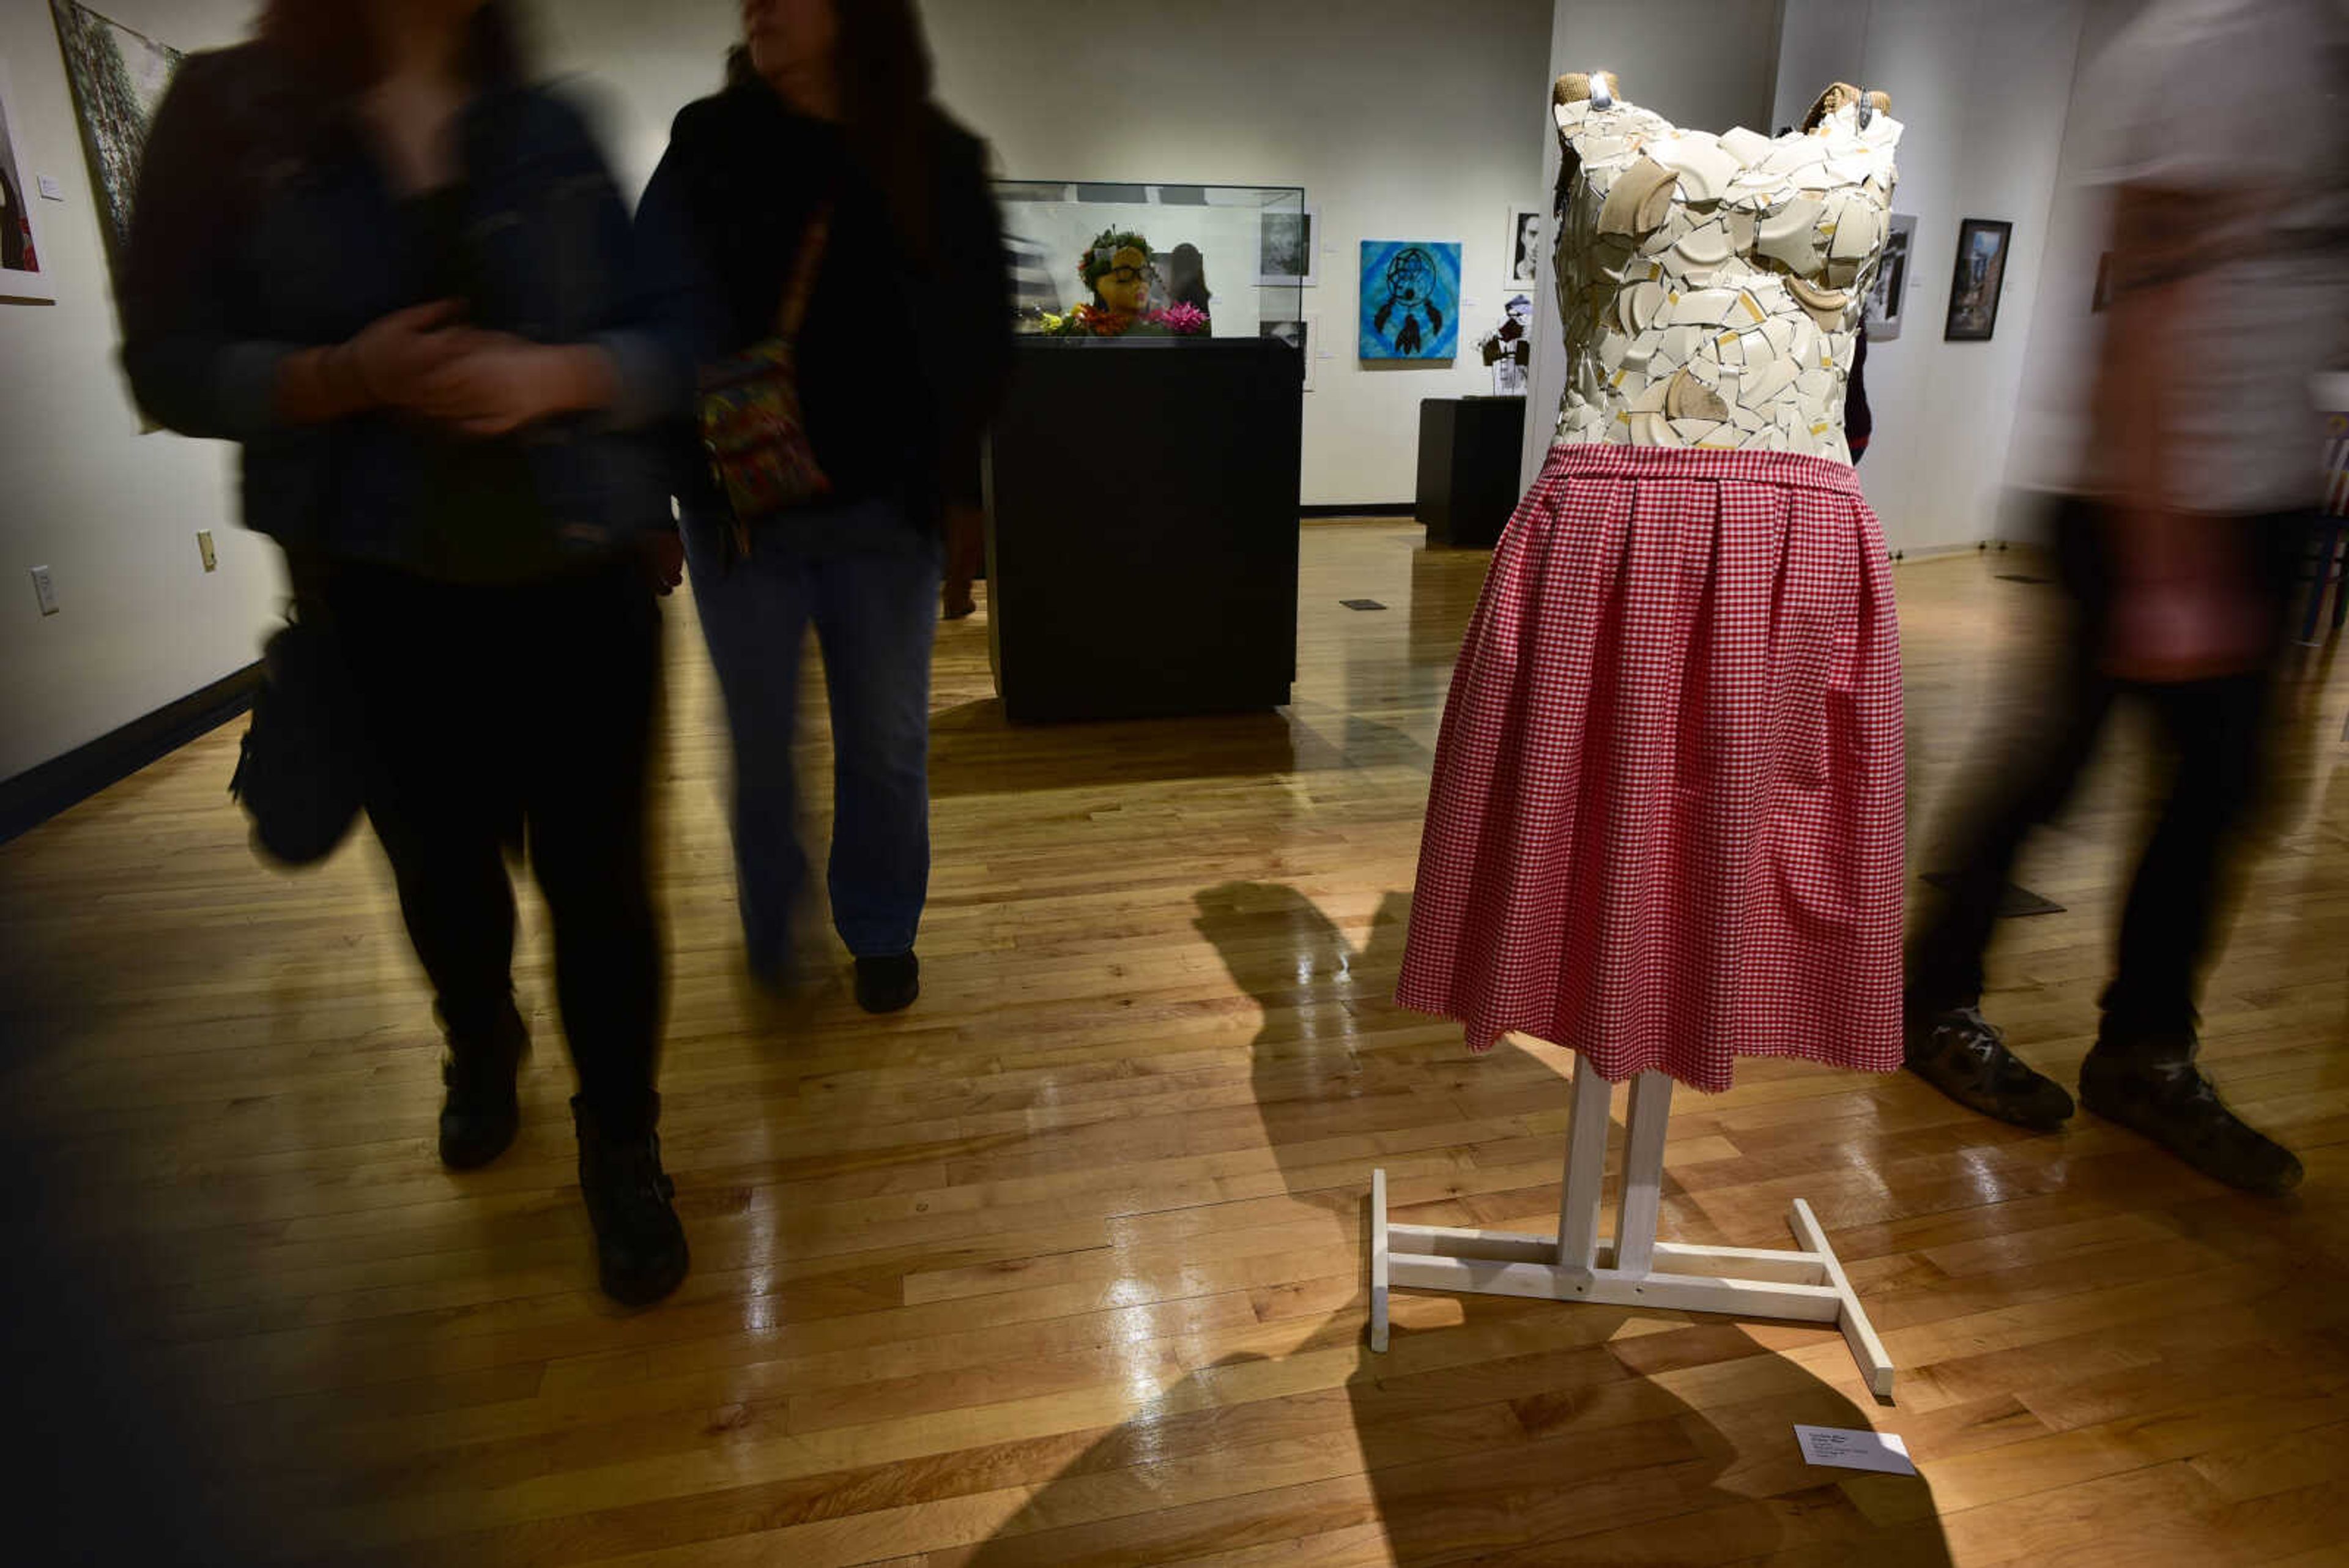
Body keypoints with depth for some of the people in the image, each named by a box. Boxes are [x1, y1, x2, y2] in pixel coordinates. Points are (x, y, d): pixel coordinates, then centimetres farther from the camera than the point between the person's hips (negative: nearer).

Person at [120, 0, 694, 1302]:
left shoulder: (551, 131, 5)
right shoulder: (231, 111, 1)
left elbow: (669, 345, 2)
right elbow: (169, 362, -1)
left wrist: (556, 374, -17)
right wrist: (343, 375, -20)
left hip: (580, 579, 0)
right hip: (383, 596, 0)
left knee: (596, 872, 2)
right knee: (441, 867, 16)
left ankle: (621, 1147, 20)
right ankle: (481, 1049, 47)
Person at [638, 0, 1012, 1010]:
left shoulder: (937, 159, 3)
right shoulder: (708, 147, 2)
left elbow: (982, 334, 6)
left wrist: (949, 478, 1)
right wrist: (684, 474, -11)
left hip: (884, 510, 0)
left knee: (886, 743, 7)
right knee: (760, 738, 8)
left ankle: (881, 936, 26)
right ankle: (770, 929, 29)